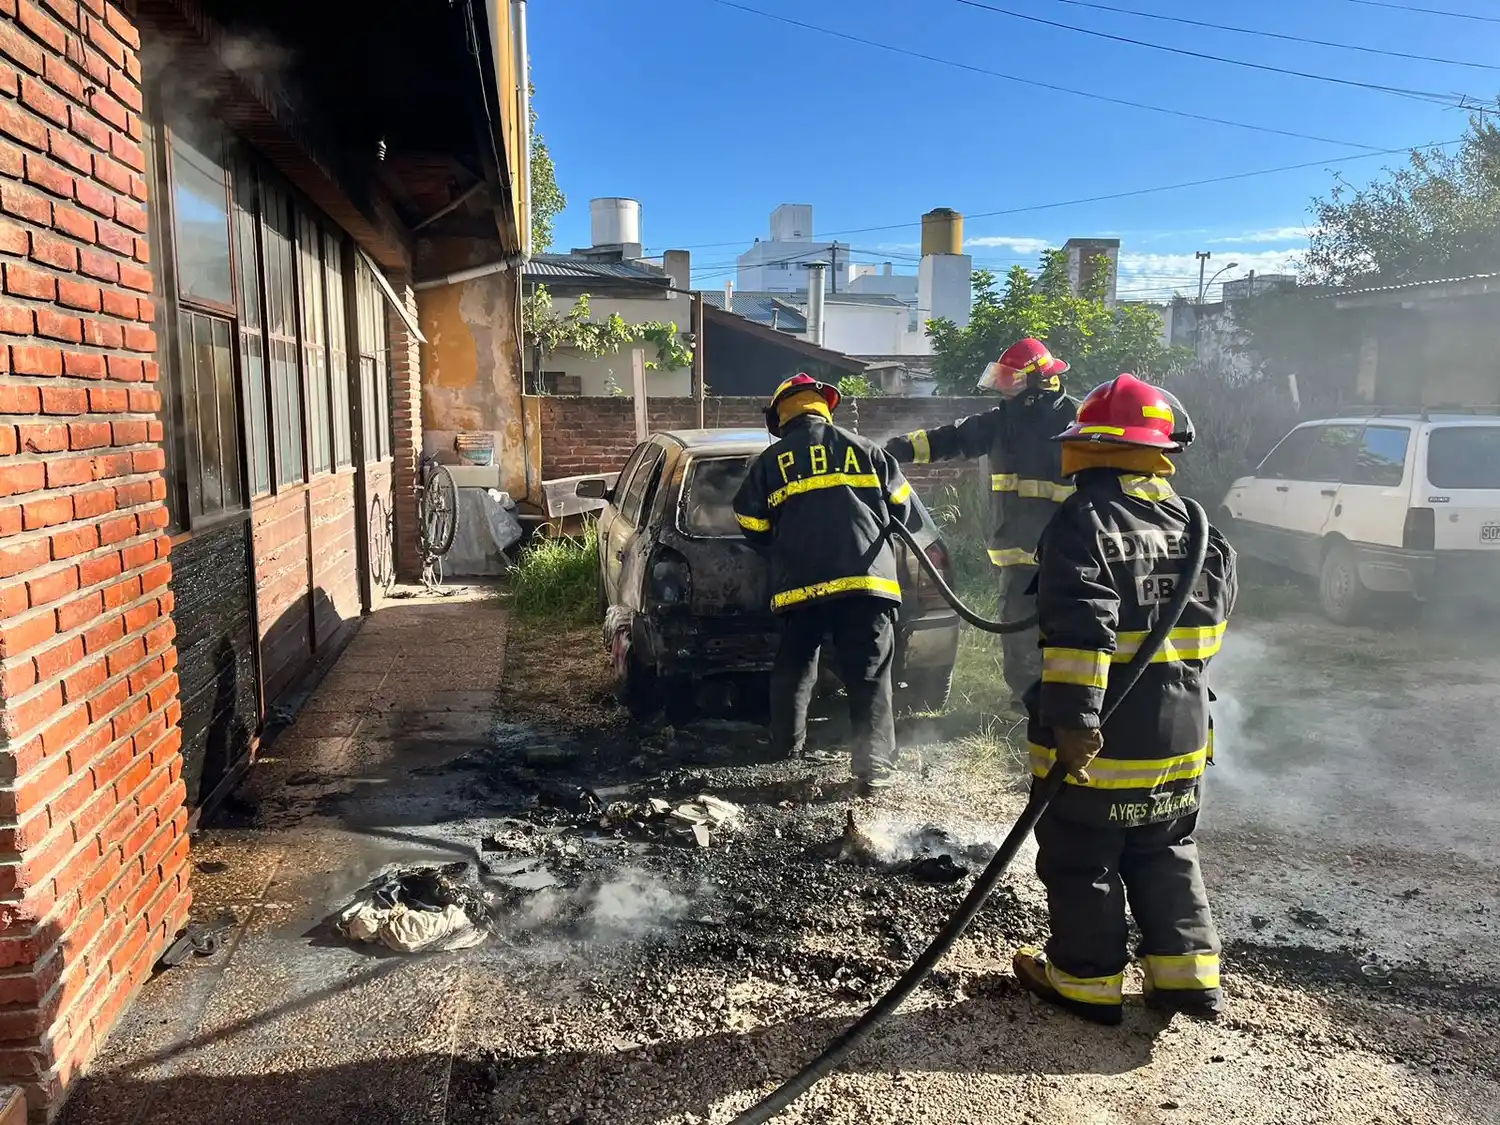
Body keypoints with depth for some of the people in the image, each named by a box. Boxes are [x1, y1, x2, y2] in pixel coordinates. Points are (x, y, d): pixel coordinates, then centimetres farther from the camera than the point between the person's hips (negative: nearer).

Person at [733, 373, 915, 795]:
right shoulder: (862, 448, 12)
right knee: (869, 675, 0)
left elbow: (752, 524, 14)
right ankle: (875, 765, -6)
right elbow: (901, 504, 16)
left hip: (800, 582, 1)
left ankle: (787, 746, 33)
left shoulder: (771, 461, 12)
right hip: (865, 575, -1)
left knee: (794, 666, 20)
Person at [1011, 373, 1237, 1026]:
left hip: (1101, 739, -7)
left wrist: (1073, 720, -27)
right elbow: (1217, 612, 16)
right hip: (1181, 731, 7)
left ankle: (1087, 981, 21)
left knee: (1081, 862, 9)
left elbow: (1081, 630, -27)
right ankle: (1187, 972, 27)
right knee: (1166, 855, 22)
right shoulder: (1196, 527, 6)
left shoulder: (1084, 521, -18)